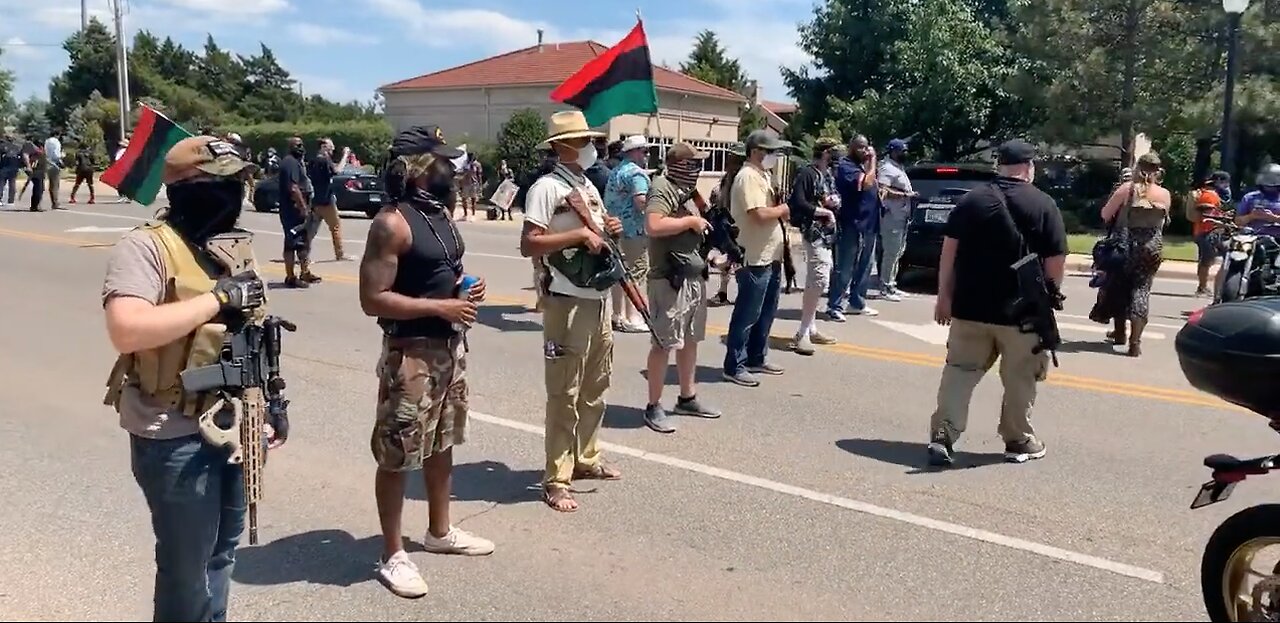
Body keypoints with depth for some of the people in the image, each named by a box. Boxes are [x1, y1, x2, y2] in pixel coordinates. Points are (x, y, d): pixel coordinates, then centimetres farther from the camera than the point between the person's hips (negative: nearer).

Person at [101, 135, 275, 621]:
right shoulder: (145, 248, -16)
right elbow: (126, 330, -32)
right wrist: (217, 297, -26)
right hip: (176, 439, -7)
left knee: (222, 551, 20)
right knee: (187, 568, 6)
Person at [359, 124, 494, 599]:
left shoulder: (442, 212, 9)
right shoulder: (392, 223, -18)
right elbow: (373, 299, -21)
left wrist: (465, 291, 1)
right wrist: (440, 307, -22)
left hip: (451, 345, 9)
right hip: (411, 352, -9)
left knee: (443, 443, 20)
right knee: (397, 455, 2)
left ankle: (440, 531, 37)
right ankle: (392, 556, 15)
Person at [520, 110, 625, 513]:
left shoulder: (589, 186, 15)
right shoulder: (547, 187, -11)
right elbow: (528, 245, -19)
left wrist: (610, 231, 5)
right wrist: (579, 233, -22)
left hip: (598, 299, 9)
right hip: (567, 302, -9)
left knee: (595, 387, 17)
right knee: (564, 393, -4)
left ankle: (586, 458, 31)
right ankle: (556, 480, 4)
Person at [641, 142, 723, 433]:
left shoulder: (686, 190, 16)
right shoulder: (663, 189, -13)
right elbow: (654, 225, -29)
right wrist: (691, 221, -19)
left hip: (695, 276, 10)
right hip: (670, 279, -10)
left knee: (690, 340, 16)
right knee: (665, 343, -4)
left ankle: (687, 398, 29)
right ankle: (654, 407, 5)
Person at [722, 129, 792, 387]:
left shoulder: (763, 175, 15)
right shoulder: (748, 177, -17)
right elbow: (760, 214, -27)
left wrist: (780, 210, -1)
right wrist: (783, 208, -10)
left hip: (770, 256, 10)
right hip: (755, 258, -10)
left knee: (766, 312, 17)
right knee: (747, 315, -3)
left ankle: (756, 358, 29)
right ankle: (734, 366, 5)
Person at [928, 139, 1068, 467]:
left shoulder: (971, 199, 4)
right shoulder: (1044, 205, -3)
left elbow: (949, 252, 2)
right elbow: (1056, 263, -6)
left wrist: (944, 296, 6)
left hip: (970, 306, 2)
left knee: (960, 370, 9)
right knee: (1020, 379, 11)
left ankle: (943, 435, 0)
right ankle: (1019, 441, 21)